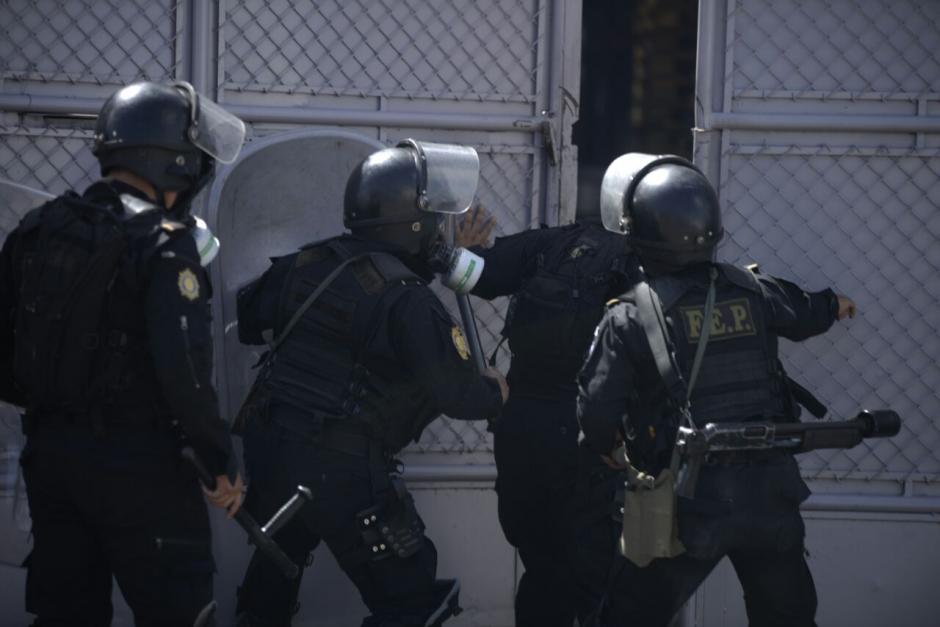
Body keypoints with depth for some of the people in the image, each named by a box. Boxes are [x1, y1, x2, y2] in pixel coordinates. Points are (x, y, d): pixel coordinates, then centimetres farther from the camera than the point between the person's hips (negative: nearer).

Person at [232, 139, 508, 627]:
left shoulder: (307, 264, 7)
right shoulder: (407, 302, -13)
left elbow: (246, 319, 18)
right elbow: (459, 394, -14)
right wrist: (495, 393, 8)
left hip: (266, 443, 7)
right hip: (339, 468, -7)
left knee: (275, 569, 27)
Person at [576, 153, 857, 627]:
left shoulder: (631, 316, -12)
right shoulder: (753, 292, 0)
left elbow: (598, 411, -12)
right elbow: (806, 314, 21)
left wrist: (608, 448, 11)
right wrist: (834, 303, 45)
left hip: (691, 499, -4)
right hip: (769, 492, 4)